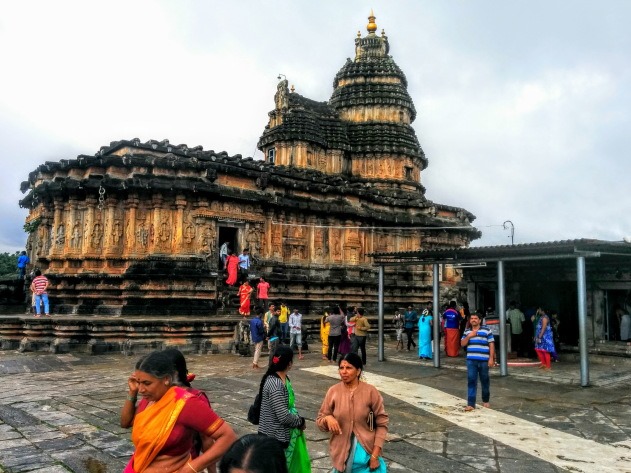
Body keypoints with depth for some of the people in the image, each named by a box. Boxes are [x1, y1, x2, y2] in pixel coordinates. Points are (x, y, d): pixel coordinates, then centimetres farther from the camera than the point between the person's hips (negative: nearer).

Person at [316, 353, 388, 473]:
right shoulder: (333, 391, -6)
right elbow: (319, 421, 1)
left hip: (365, 451, -1)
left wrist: (375, 454, -8)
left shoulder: (370, 391, -10)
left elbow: (382, 423, -5)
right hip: (341, 451, 1)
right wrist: (327, 418, -21)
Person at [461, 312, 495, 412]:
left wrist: (491, 358, -7)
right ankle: (471, 404, -2)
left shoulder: (486, 330, -1)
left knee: (485, 381, 11)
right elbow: (462, 344, 7)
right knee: (471, 381, -3)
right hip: (471, 360, 2)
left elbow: (491, 345, -1)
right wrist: (469, 336, -9)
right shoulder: (467, 331, 10)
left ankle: (485, 400, 30)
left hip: (484, 360, -2)